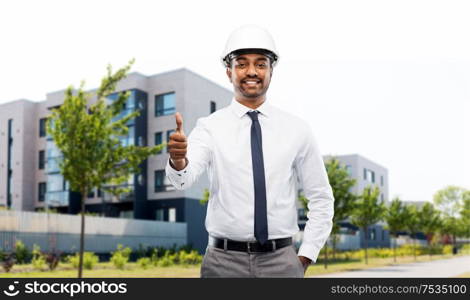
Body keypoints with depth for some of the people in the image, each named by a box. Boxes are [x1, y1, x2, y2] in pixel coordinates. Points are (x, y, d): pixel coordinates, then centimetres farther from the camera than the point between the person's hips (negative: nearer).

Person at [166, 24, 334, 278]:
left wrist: (305, 257, 1)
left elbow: (321, 199, 6)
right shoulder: (210, 127, -2)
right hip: (224, 261, -1)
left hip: (281, 260, 1)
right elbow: (185, 177, -20)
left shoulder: (296, 130, 1)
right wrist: (178, 159, -41)